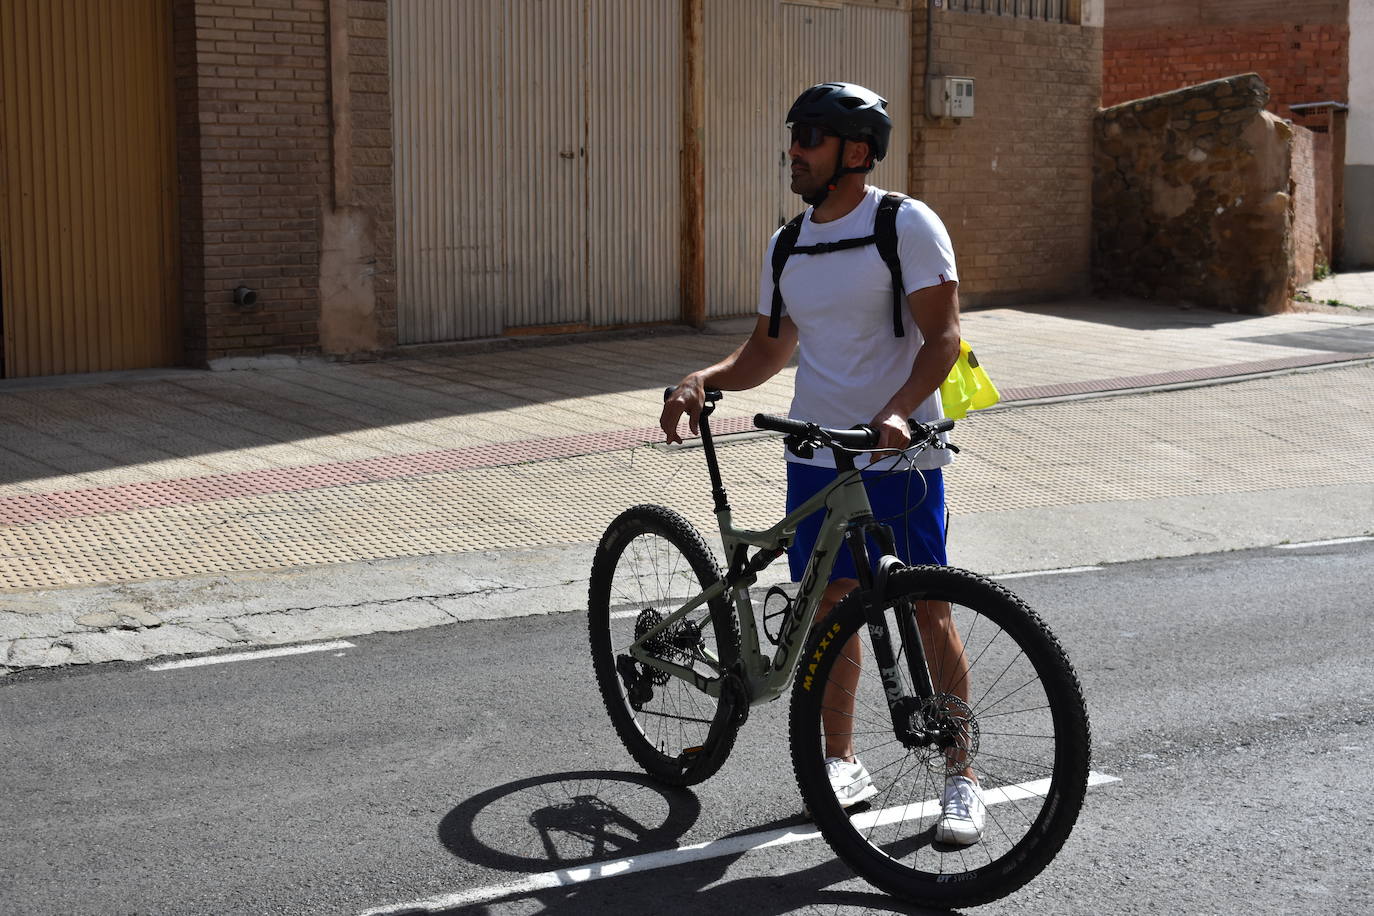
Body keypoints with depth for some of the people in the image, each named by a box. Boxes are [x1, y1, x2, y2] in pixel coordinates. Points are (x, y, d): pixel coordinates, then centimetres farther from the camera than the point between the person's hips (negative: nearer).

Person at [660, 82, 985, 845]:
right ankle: (842, 764, 25)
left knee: (930, 614, -1)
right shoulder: (787, 246, 11)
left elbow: (944, 336, -14)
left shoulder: (907, 225, -8)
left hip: (900, 456, -6)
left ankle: (963, 779, 11)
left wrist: (898, 411, -31)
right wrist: (703, 380, -3)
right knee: (829, 608, 10)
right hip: (816, 458, 6)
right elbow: (768, 351, 16)